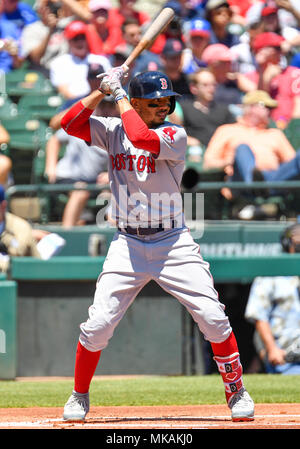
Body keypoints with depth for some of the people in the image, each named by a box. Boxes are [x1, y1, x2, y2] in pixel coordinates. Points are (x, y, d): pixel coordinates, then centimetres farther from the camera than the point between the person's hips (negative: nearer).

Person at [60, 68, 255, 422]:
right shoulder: (113, 131, 5)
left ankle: (236, 391, 6)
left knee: (213, 318, -11)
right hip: (127, 244, 2)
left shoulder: (174, 135, -6)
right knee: (98, 325, -7)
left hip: (173, 243, -2)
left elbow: (142, 138, -25)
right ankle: (79, 396, 14)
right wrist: (104, 90, -9)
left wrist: (118, 94, -15)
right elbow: (70, 124, -4)